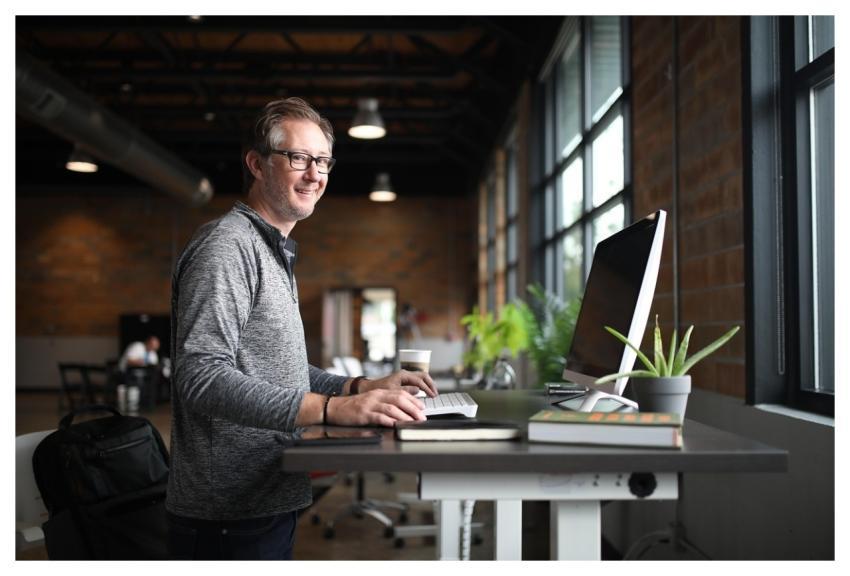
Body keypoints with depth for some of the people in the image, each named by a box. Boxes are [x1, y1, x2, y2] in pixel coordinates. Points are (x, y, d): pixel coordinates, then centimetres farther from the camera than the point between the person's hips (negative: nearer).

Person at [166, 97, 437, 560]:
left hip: (268, 503, 10)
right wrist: (333, 408, -33)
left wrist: (363, 388, 7)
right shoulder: (226, 245, -15)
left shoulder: (276, 254, 17)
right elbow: (202, 377, -26)